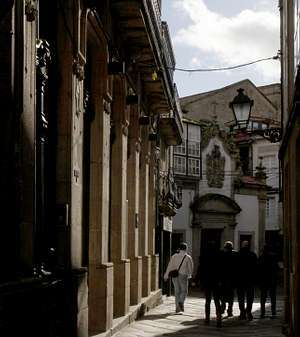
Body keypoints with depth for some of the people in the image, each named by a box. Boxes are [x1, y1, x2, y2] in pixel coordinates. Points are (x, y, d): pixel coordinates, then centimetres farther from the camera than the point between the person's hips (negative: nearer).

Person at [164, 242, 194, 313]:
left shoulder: (174, 256, 5)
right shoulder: (188, 257, -1)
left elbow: (170, 266, 1)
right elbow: (190, 267, 4)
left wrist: (166, 275, 4)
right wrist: (189, 275, 21)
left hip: (174, 275, 3)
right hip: (183, 275, -3)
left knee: (177, 291, 11)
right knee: (184, 291, 8)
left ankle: (177, 307, 9)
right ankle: (181, 302, -18)